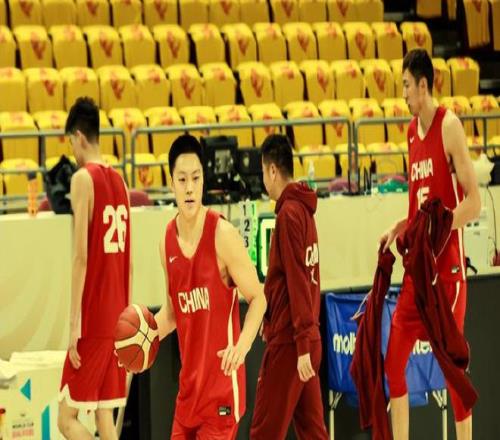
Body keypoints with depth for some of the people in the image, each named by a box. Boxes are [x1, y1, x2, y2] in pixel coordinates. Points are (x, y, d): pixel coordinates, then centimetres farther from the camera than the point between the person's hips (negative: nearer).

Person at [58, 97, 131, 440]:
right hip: (116, 317, 8)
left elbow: (81, 256, -16)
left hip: (93, 319, -8)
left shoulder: (83, 179, -10)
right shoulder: (119, 181, 12)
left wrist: (74, 323, -17)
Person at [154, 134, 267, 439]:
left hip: (222, 386, -7)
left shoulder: (223, 234, -14)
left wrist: (242, 346, -26)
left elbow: (258, 299, -10)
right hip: (189, 386, 7)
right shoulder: (167, 241, 5)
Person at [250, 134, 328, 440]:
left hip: (289, 343, -9)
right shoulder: (304, 209, 12)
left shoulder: (289, 213, -13)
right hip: (308, 339, 9)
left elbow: (297, 281, -18)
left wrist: (302, 344, -19)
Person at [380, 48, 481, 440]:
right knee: (394, 360, 6)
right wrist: (400, 228, 8)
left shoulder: (449, 126, -11)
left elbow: (474, 202, -15)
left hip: (446, 265, -8)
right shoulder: (412, 131, 12)